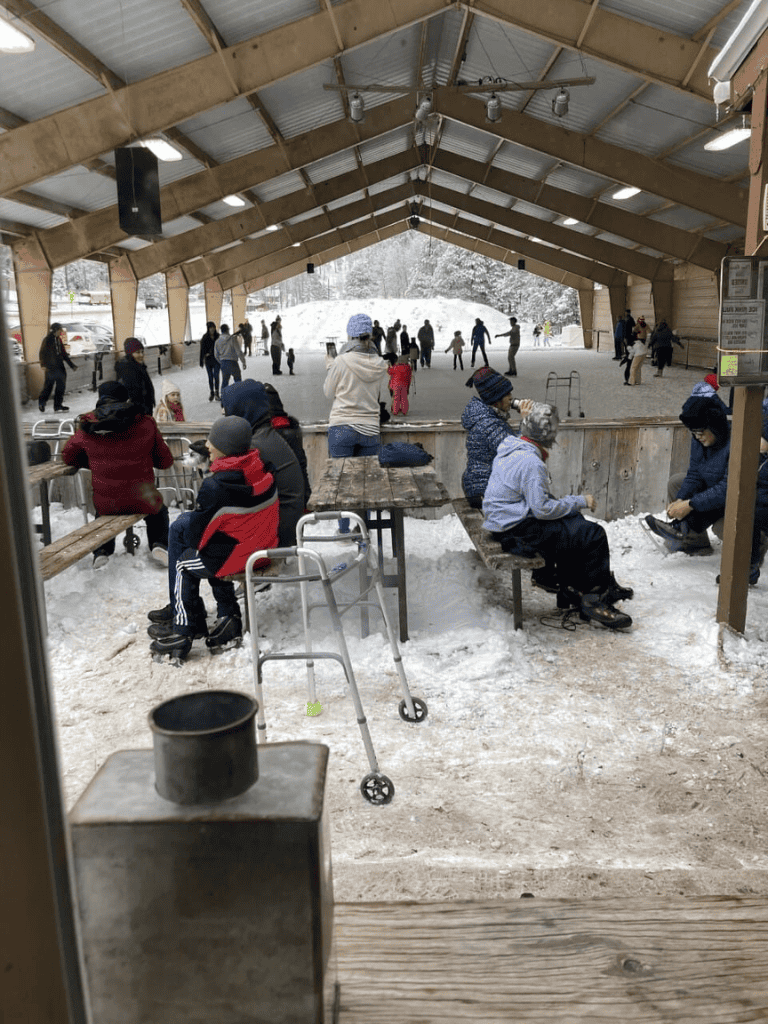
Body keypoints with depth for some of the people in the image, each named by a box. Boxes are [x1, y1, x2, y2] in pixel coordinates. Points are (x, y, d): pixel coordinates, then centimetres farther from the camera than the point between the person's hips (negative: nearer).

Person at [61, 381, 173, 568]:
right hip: (142, 501, -1)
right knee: (159, 511, 34)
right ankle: (159, 544, 14)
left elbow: (67, 456, 13)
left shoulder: (88, 427, -4)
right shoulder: (145, 424, -8)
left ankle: (102, 550, 28)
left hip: (106, 505, 2)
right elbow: (165, 461, 2)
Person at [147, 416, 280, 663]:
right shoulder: (263, 473, -3)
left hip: (234, 558, -7)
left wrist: (195, 543, 10)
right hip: (264, 549, 7)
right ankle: (228, 617, 24)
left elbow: (195, 534, -14)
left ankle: (184, 631, 25)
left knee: (183, 564, 17)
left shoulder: (214, 487, -24)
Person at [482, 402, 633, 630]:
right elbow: (542, 509, -23)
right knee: (593, 535, -8)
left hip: (503, 522, 10)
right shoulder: (531, 463, -23)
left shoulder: (510, 448, 7)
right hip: (516, 531, -10)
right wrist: (580, 501, -12)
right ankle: (598, 601, 7)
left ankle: (570, 591, 22)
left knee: (575, 525, 20)